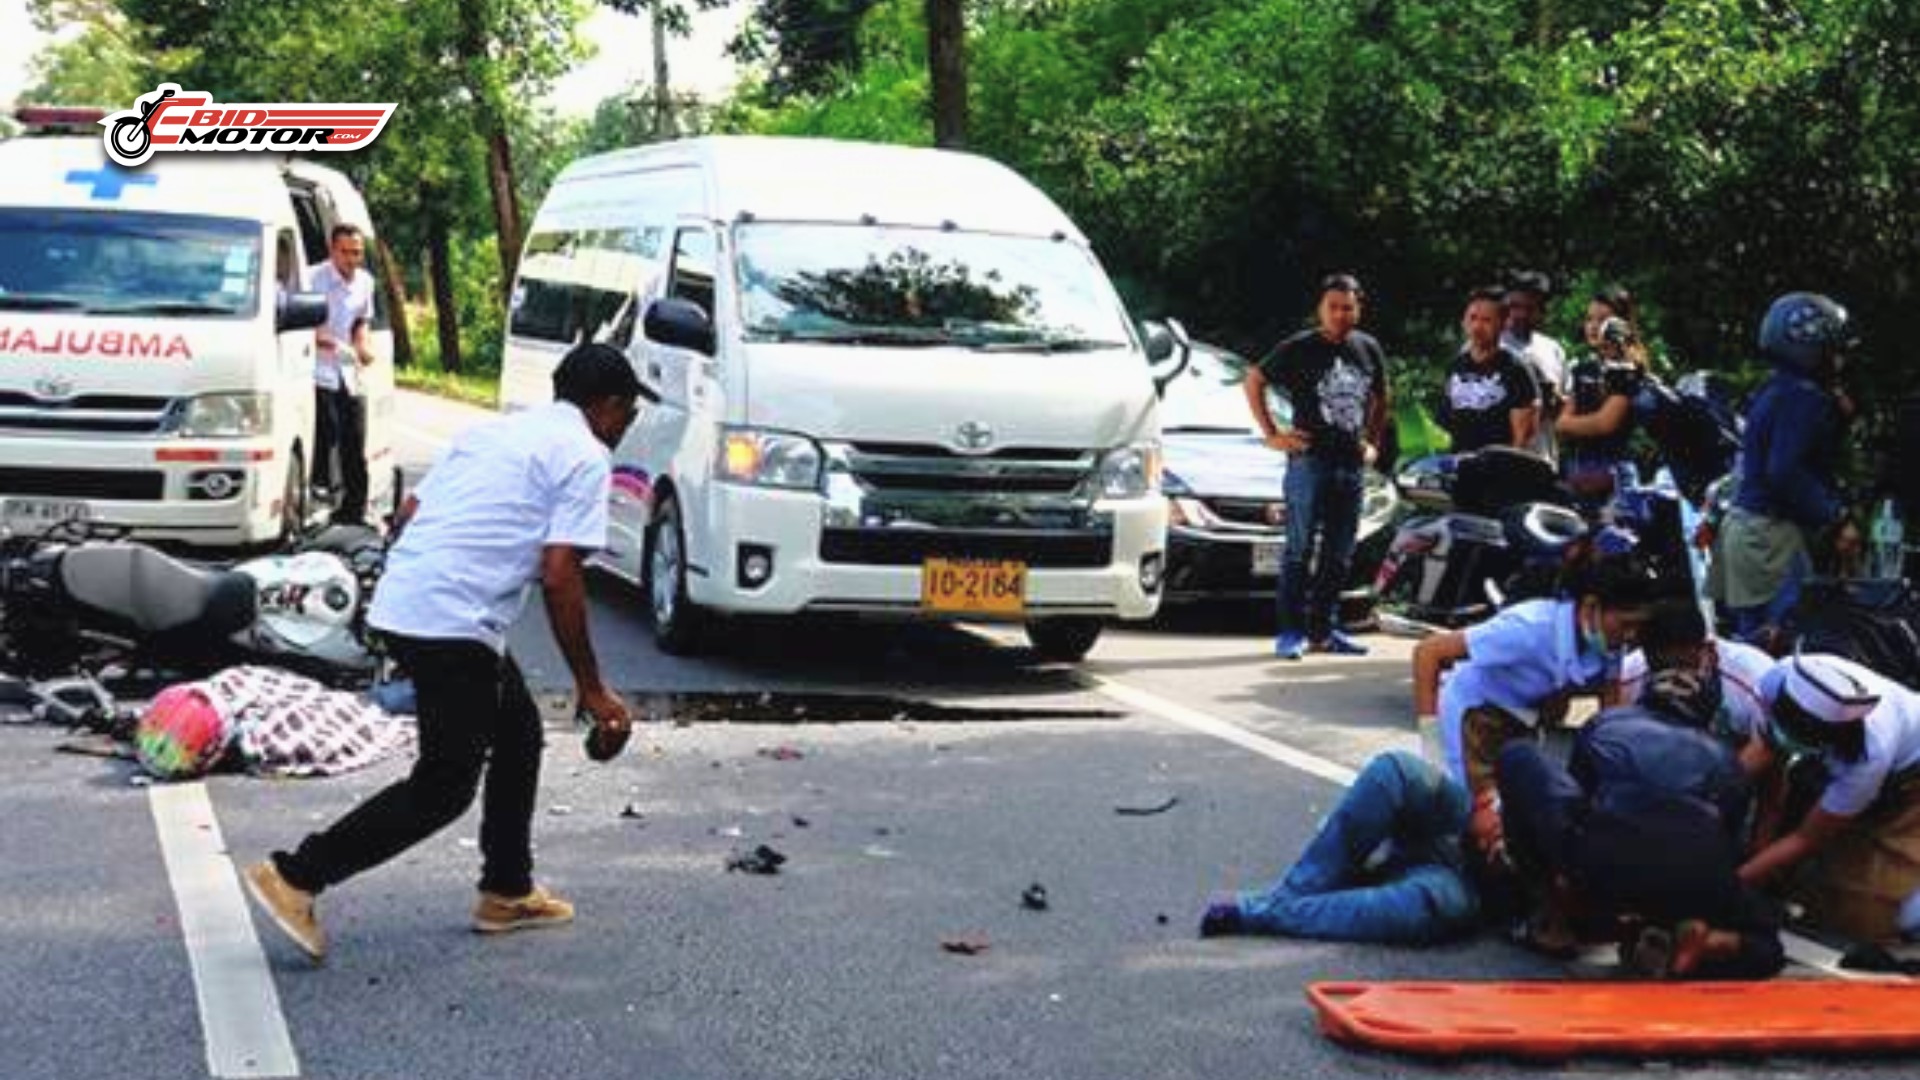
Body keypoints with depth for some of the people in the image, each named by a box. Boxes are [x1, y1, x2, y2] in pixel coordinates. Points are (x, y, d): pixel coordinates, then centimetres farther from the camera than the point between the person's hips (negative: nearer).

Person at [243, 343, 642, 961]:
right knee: (444, 788, 0)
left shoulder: (496, 430, 22)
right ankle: (297, 877, -4)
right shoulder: (585, 457, -3)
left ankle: (507, 893, 27)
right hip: (454, 626, -9)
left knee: (518, 732, 21)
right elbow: (559, 577, -11)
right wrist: (591, 689, -6)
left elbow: (409, 512, 19)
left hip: (399, 603, 9)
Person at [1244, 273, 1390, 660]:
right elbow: (1254, 380, 3)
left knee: (1339, 556, 9)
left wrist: (1373, 442, 16)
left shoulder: (1368, 349, 11)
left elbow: (1380, 399, 26)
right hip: (1309, 461, -5)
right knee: (1300, 551, -7)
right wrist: (1271, 434, -2)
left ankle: (1324, 629, 16)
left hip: (1351, 464, 5)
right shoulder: (1299, 349, -3)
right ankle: (1291, 631, -5)